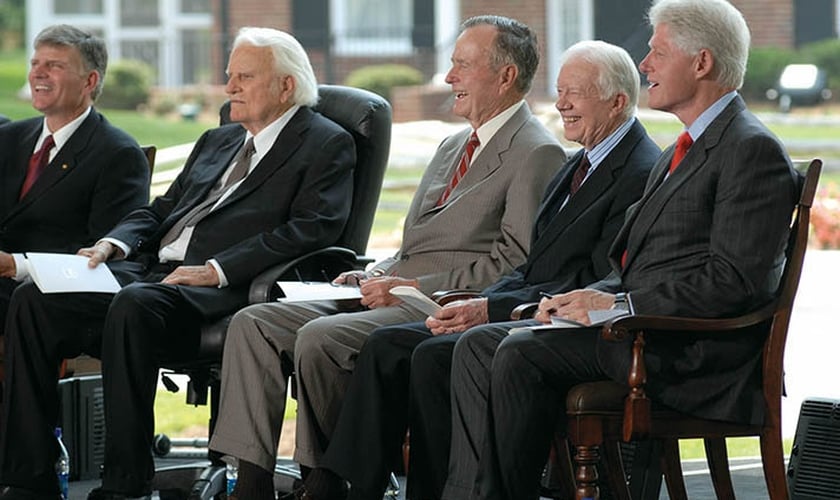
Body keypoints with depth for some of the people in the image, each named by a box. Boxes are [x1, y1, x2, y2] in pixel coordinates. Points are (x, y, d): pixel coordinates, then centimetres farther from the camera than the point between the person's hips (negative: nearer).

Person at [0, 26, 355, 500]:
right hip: (151, 270, 8)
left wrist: (215, 270, -18)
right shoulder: (218, 141, 29)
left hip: (223, 288, -8)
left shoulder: (327, 145, 4)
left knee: (134, 305, -38)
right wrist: (115, 243, 3)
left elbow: (313, 229, -11)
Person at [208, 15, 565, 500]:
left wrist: (414, 287, -17)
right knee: (254, 323, -7)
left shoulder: (539, 154, -6)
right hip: (394, 293, 9)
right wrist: (374, 276, 8)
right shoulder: (453, 147, 24)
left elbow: (516, 264, -15)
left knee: (320, 339, -30)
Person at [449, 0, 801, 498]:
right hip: (639, 329, 10)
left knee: (521, 355, -24)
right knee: (479, 345, -3)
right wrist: (586, 298, 2)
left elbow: (734, 281, -19)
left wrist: (618, 304, -17)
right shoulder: (680, 154, 23)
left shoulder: (753, 150, -10)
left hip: (697, 353, -10)